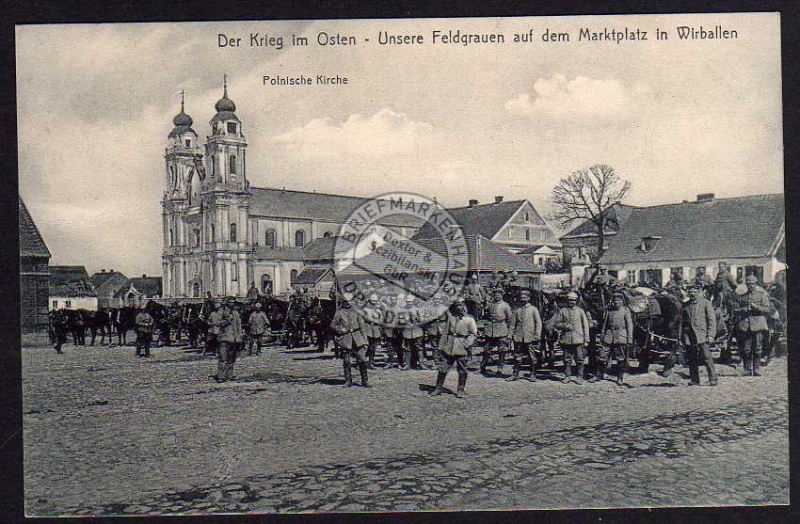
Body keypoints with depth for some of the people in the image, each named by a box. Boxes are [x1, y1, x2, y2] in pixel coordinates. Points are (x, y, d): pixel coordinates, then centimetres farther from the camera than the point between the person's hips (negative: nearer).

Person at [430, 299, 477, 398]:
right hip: (449, 347, 3)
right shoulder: (451, 317, 11)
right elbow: (446, 332, 15)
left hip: (461, 349, -3)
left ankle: (460, 391, 13)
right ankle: (438, 388, 15)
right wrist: (441, 346, 11)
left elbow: (474, 334, -1)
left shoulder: (469, 319, 0)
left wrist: (468, 344, -16)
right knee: (443, 368, 4)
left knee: (462, 370, 1)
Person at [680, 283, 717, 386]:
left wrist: (710, 335, -9)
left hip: (701, 335, -4)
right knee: (692, 360, 5)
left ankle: (713, 379, -5)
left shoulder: (706, 303, 2)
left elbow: (712, 320, -1)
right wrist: (681, 336, 12)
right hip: (689, 337, 4)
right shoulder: (686, 305, 15)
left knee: (707, 358, -9)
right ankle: (694, 380, 11)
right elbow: (682, 321, 19)